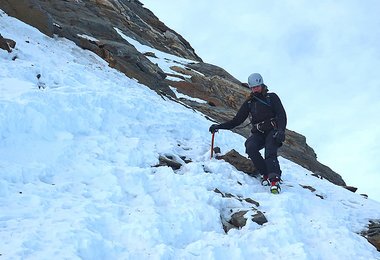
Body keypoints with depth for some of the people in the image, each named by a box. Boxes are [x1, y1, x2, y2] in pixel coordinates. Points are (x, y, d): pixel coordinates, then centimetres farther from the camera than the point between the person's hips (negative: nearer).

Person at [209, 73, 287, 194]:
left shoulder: (272, 97, 8)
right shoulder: (249, 103, 17)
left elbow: (282, 115, -2)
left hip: (273, 131, -3)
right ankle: (266, 174, -23)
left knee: (270, 152, -31)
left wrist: (281, 130, -21)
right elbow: (236, 121, 18)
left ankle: (274, 180, -42)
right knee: (250, 147, -29)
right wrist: (219, 126, 6)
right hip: (258, 133, 3)